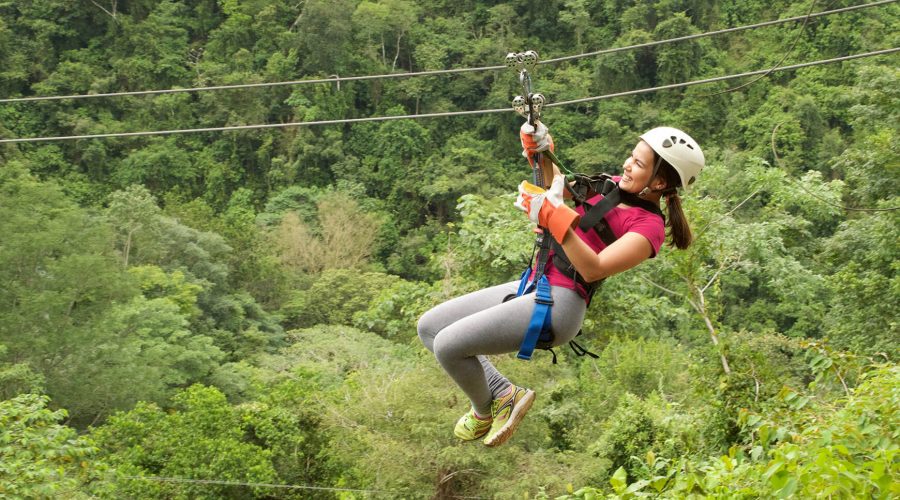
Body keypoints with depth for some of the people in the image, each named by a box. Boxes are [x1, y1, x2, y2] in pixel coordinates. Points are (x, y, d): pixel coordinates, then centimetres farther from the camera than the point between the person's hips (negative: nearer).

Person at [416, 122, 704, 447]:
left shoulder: (648, 226, -13)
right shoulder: (615, 187, 11)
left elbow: (592, 269, -24)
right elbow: (561, 186, 24)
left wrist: (551, 214, -29)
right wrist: (541, 151, 5)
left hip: (560, 302, -10)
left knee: (447, 344, -19)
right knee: (428, 327, 6)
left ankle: (484, 410, 11)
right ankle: (501, 392, 13)